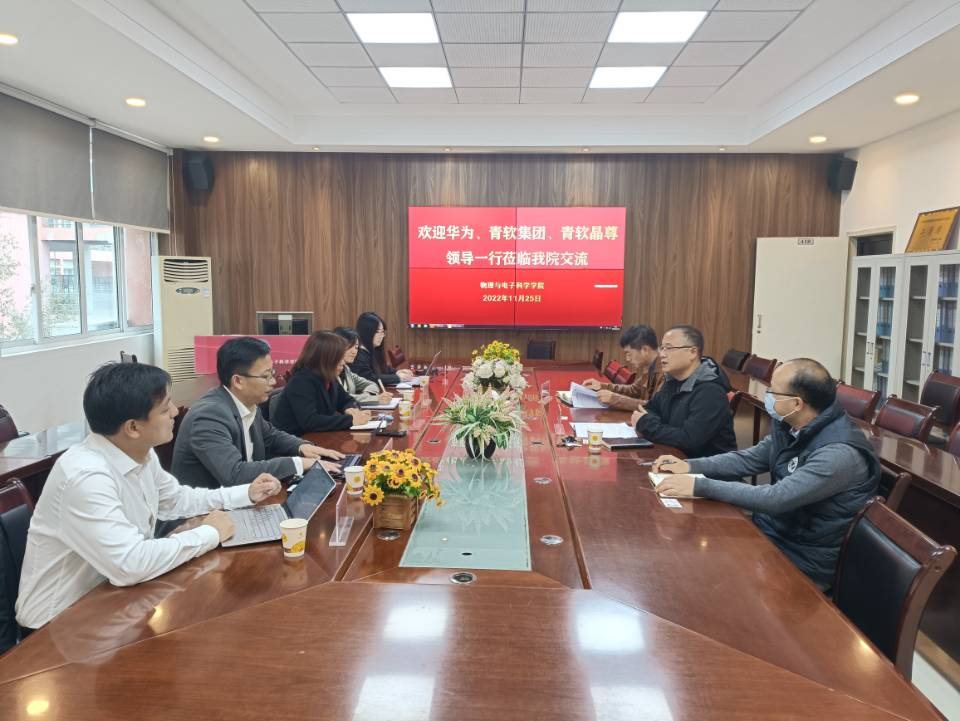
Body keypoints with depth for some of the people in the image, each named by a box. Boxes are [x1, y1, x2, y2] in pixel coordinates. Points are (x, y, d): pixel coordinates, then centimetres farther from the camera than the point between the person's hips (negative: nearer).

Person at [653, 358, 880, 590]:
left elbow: (775, 499, -33)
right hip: (771, 531, 7)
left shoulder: (840, 452, -29)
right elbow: (750, 459, 11)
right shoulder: (790, 426, -2)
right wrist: (691, 466, -1)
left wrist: (700, 486, -30)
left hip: (802, 560, -7)